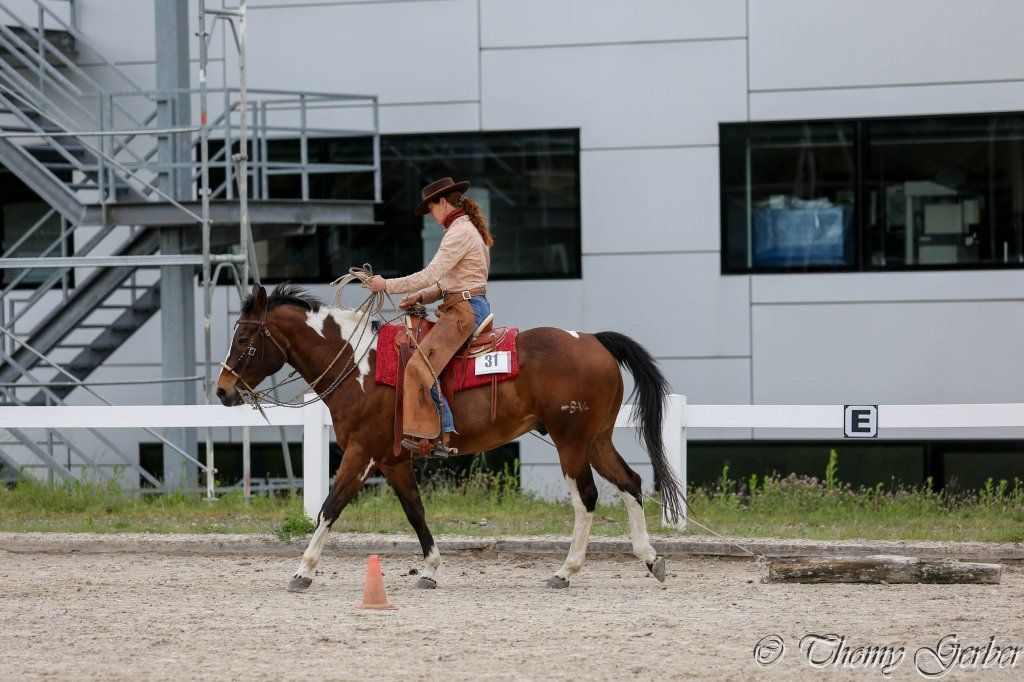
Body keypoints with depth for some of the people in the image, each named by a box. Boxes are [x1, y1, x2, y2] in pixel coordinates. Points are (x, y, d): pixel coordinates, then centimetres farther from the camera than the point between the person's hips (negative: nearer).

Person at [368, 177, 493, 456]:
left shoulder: (460, 232, -13)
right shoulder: (468, 229, 19)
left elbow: (430, 276, -19)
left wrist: (387, 285, -11)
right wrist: (420, 297, 13)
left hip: (464, 311, -11)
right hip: (467, 306, 11)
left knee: (422, 365, -18)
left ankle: (439, 436, -21)